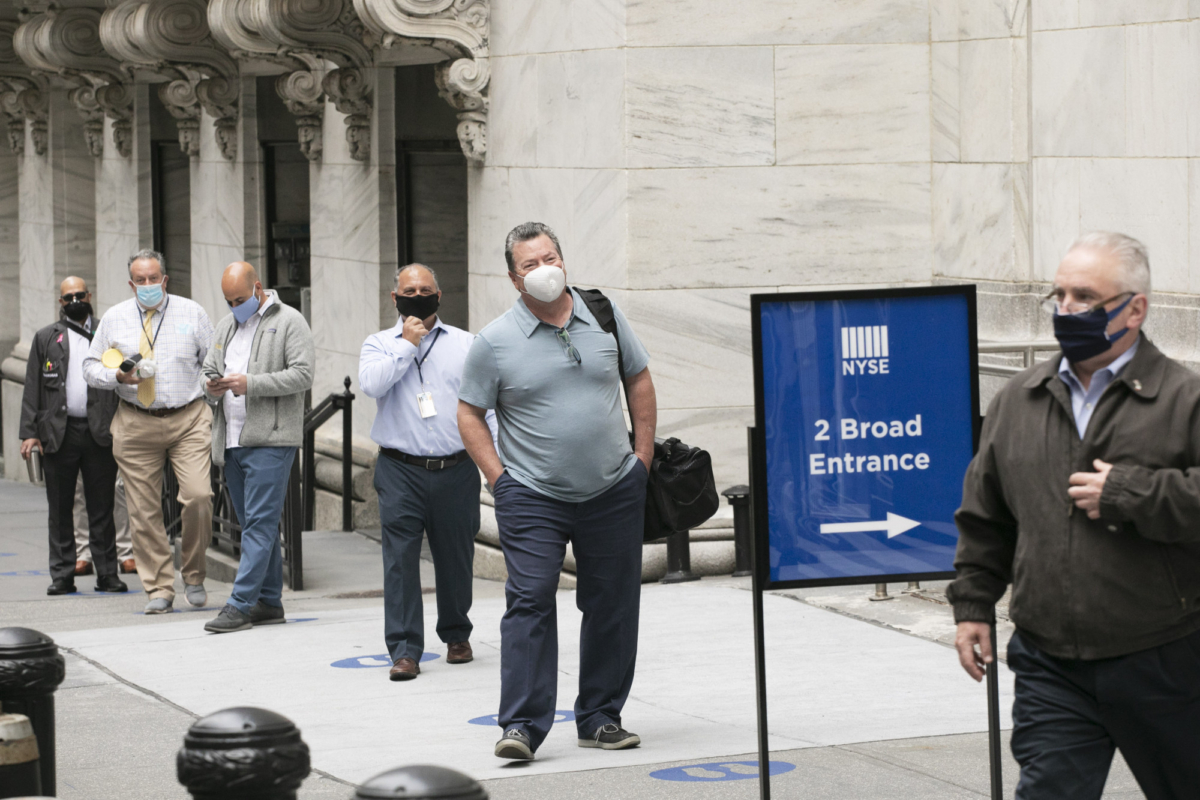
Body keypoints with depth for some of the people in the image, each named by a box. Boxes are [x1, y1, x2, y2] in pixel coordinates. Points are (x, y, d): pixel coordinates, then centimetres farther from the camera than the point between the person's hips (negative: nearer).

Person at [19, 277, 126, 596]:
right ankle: (62, 575, 10)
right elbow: (32, 388, 7)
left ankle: (107, 574, 7)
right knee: (60, 509, 4)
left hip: (100, 434, -1)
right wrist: (29, 432, -3)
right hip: (59, 434, 1)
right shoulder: (46, 338, 11)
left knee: (102, 508, 3)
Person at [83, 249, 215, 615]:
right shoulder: (114, 319, 9)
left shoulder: (192, 313, 7)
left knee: (198, 496, -16)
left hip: (188, 420, -1)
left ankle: (193, 576, 5)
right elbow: (91, 366, 12)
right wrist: (118, 376, -7)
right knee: (144, 510, 0)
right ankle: (159, 589, 10)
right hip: (136, 424, 1)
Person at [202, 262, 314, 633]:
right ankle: (269, 601, 17)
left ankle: (241, 605, -13)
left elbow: (302, 375, -12)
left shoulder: (289, 321, -3)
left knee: (260, 523, -10)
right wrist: (212, 387, -1)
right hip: (232, 441, 8)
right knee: (255, 524, 11)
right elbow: (209, 370, 23)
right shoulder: (227, 325, 18)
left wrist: (251, 383, -19)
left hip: (270, 439, -8)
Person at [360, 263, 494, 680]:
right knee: (400, 558, -8)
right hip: (401, 472, -1)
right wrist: (407, 345, -6)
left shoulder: (466, 344, 11)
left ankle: (456, 635, 27)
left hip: (456, 470, 1)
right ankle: (405, 649, -7)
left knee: (456, 558, 9)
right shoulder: (379, 344, 9)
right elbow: (371, 383, -11)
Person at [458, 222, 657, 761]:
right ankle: (521, 726, -10)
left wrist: (644, 455, 8)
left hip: (614, 491, 3)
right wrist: (499, 478, -7)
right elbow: (469, 414, 2)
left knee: (612, 605, 8)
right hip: (533, 497, -3)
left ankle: (600, 718, 19)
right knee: (530, 602, -11)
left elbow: (639, 380, 14)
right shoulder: (495, 342, -4)